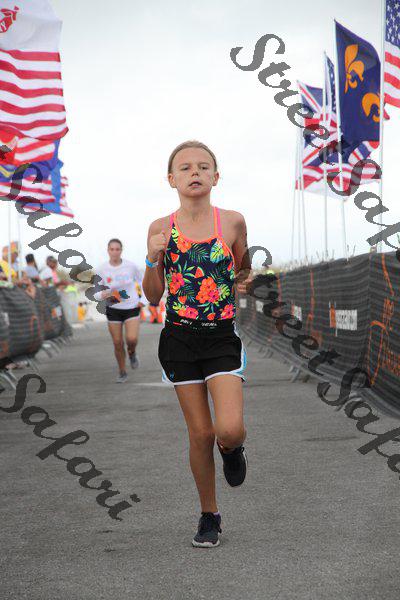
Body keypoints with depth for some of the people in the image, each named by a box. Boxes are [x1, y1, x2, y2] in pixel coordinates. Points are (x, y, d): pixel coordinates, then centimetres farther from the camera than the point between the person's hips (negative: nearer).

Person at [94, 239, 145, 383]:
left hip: (132, 308, -1)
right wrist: (103, 294, -23)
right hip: (113, 309, 1)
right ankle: (122, 372, 23)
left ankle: (132, 353, 17)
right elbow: (95, 294, 0)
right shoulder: (102, 270, -7)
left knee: (132, 339, -19)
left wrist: (143, 300, 1)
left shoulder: (131, 266, -9)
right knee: (117, 343, 3)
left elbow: (142, 281, 10)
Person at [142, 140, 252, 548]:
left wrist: (243, 281, -5)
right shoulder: (161, 228, -2)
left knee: (230, 430, -16)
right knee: (200, 433, 6)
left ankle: (232, 449, 23)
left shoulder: (232, 222, -2)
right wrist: (152, 259, -15)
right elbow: (153, 296, 1)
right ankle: (209, 515, 25)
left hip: (222, 337, -1)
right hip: (179, 338, 1)